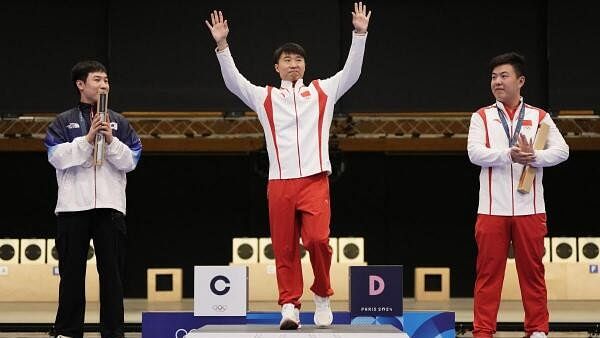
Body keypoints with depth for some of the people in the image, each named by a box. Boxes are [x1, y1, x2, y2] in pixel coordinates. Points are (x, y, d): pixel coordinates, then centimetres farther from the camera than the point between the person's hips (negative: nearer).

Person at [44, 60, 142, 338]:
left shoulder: (119, 123, 11)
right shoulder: (63, 122, 7)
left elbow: (130, 161, 3)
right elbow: (57, 157, -6)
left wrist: (111, 141, -11)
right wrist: (87, 139, -14)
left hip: (110, 207, 1)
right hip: (73, 207, -1)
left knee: (112, 271, 2)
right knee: (72, 272, 4)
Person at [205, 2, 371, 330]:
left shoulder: (323, 91, 14)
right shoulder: (264, 97, 14)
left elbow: (351, 72, 8)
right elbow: (233, 81, 7)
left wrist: (360, 35, -1)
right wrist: (222, 45, -3)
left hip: (314, 180, -1)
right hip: (279, 183, 1)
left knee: (317, 239, -16)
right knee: (284, 248, 0)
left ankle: (322, 296, 4)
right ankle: (290, 305, 5)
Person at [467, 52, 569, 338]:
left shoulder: (539, 117, 9)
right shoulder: (482, 117, 8)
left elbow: (561, 150, -2)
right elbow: (475, 152, -7)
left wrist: (533, 156, -20)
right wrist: (509, 155, -22)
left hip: (529, 209, 0)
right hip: (492, 209, 0)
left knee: (532, 271, 5)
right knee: (488, 272, 1)